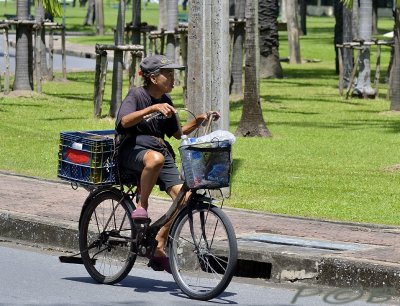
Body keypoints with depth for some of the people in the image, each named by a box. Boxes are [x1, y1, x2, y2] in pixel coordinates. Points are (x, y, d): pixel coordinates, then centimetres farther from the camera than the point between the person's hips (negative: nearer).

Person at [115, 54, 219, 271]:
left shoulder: (165, 100, 14)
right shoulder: (136, 95, -6)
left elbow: (178, 133, 21)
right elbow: (125, 121, -26)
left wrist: (199, 120, 5)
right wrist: (153, 108, -37)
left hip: (160, 149, 7)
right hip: (133, 150, -6)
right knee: (156, 158, -43)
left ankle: (159, 246, -1)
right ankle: (141, 205, -23)